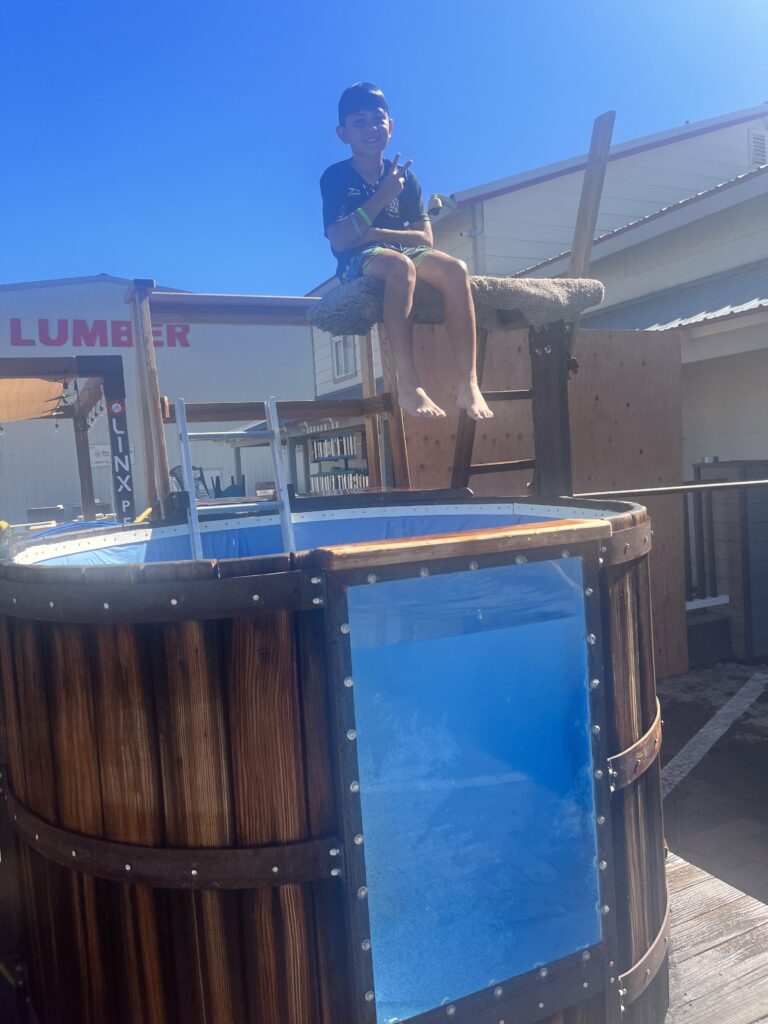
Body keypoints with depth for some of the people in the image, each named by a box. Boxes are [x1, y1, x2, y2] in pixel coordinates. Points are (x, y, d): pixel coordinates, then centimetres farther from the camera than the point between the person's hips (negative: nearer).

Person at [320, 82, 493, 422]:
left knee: (455, 269, -26)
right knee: (401, 266, -38)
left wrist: (375, 233, -10)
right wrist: (384, 195, -15)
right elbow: (340, 241, -13)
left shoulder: (404, 177, 11)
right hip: (358, 261, -4)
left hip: (403, 254, 4)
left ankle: (468, 383, -31)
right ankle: (409, 387, -43)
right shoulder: (336, 177, 1)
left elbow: (425, 238, 3)